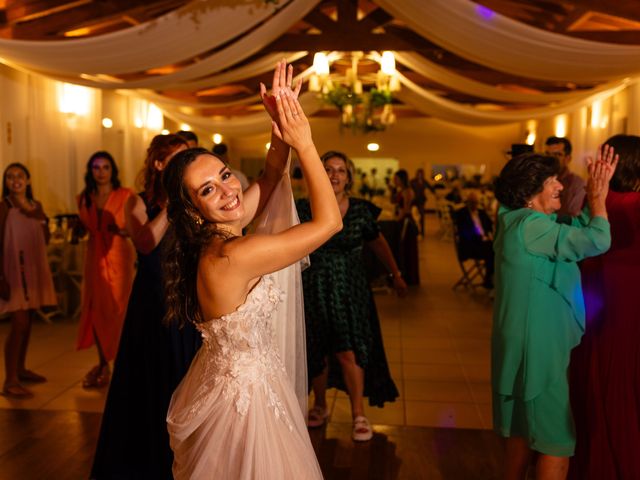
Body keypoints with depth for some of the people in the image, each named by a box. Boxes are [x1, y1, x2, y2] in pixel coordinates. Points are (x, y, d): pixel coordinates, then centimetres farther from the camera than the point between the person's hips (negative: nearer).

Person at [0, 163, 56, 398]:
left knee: (27, 321, 12)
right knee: (19, 324, -10)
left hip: (34, 269, 6)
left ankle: (20, 369, 26)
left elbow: (45, 240, 16)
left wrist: (43, 221, -4)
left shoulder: (36, 205, 10)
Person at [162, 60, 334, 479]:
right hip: (243, 394, -9)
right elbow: (329, 221, -25)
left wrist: (281, 130, -7)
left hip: (227, 378, 9)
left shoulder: (214, 235, -7)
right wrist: (304, 143, -20)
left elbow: (268, 182, 7)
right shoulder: (234, 256, -32)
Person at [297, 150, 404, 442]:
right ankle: (320, 405, 33)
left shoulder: (361, 210, -1)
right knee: (317, 353, 11)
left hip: (349, 290, 0)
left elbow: (377, 243, 13)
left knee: (349, 352, -5)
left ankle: (358, 415, 10)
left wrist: (396, 275, 19)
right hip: (314, 290, 1)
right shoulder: (304, 209, -4)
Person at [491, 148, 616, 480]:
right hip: (536, 346, -10)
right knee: (557, 440, 0)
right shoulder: (530, 225, -21)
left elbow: (577, 231, 8)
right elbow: (597, 241, -24)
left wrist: (594, 196, -1)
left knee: (524, 427, 22)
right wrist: (598, 196, -9)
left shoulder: (520, 221, 10)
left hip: (528, 343, 10)